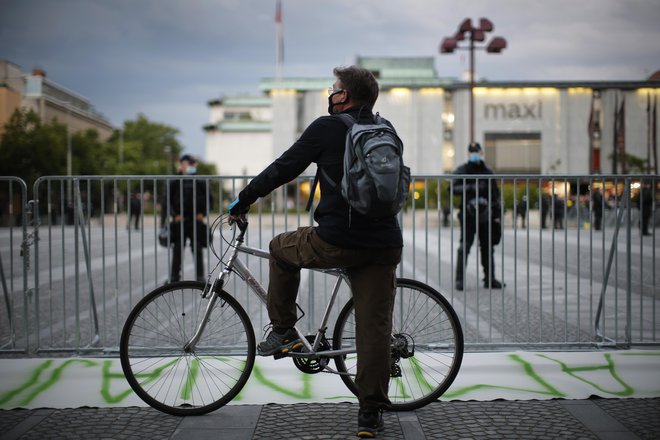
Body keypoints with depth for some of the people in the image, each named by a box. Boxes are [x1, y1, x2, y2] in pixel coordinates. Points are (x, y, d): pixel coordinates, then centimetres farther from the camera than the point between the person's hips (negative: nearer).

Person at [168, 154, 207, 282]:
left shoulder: (200, 181, 2)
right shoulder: (175, 182, 2)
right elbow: (168, 200, 3)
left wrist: (203, 213, -4)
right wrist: (175, 214, -7)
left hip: (196, 220, 0)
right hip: (179, 220, 0)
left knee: (197, 249, 1)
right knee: (177, 249, 5)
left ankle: (200, 276, 7)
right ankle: (174, 276, 13)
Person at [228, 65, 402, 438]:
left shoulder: (327, 128, -3)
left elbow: (283, 169, 0)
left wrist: (243, 201, 12)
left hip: (336, 242, -5)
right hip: (384, 245, 5)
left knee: (282, 248, 24)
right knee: (376, 327, 8)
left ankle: (283, 331, 23)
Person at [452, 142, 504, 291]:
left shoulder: (488, 172, 14)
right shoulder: (461, 171, 3)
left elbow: (495, 195, 17)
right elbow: (454, 188, -12)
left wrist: (497, 215, 14)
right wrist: (470, 188, -25)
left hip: (485, 215, 4)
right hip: (468, 215, -4)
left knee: (487, 247, 7)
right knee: (464, 246, -7)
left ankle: (490, 279, 15)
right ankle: (460, 279, -4)